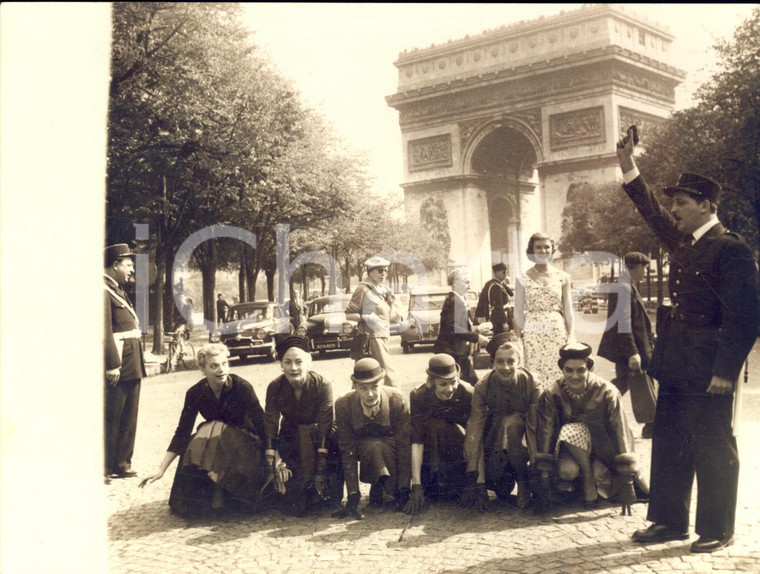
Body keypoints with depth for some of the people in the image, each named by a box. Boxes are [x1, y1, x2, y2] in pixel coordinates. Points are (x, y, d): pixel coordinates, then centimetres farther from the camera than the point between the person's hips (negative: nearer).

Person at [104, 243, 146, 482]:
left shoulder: (118, 290, 19)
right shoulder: (103, 291, -13)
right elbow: (105, 331, -20)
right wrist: (112, 365, -23)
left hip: (132, 366, 10)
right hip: (117, 366, -10)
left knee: (128, 417, 14)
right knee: (110, 418, -2)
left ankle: (122, 464, 22)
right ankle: (104, 468, 6)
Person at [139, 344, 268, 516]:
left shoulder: (242, 387, -20)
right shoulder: (195, 393, -11)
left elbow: (262, 426, -18)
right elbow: (182, 432, -7)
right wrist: (160, 470, -12)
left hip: (245, 445, -3)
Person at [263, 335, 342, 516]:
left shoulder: (322, 385, -23)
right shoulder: (275, 388, -16)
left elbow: (325, 425, -26)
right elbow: (270, 426, -19)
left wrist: (320, 469, -32)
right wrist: (271, 466, -29)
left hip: (319, 438, -1)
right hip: (290, 436, 1)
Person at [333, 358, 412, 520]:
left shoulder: (397, 401, -24)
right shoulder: (343, 405, -21)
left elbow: (404, 444, -23)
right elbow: (347, 450, -21)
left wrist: (404, 490, -29)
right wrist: (353, 496, -27)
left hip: (390, 447, 2)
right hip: (362, 449, -1)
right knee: (373, 446, -36)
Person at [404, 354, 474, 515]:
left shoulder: (468, 394, -23)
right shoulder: (419, 396, -24)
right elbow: (417, 441, -28)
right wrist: (416, 485, -34)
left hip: (459, 448, 0)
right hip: (431, 450, 0)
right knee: (434, 426, -31)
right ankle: (434, 486, -21)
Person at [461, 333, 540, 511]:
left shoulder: (530, 383, -18)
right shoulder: (483, 386, -15)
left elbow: (536, 426, -22)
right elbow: (475, 429, -21)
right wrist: (474, 477, -29)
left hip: (521, 444, -2)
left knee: (511, 422, -33)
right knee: (491, 475, -26)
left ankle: (523, 484, -17)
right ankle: (506, 478, 12)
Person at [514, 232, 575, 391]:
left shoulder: (562, 277, 7)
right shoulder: (523, 279, 3)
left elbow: (568, 309, 9)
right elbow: (518, 312, 4)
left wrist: (570, 335, 4)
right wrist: (518, 339, 0)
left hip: (558, 332, 1)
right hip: (532, 334, -1)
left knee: (557, 374, -1)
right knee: (533, 377, -5)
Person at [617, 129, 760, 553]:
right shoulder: (683, 242, 11)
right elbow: (652, 212, 26)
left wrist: (725, 370, -20)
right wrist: (628, 166, 20)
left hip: (709, 371, -9)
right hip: (676, 367, 9)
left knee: (713, 448, 3)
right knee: (670, 445, 14)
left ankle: (717, 530, 15)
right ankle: (670, 521, 25)